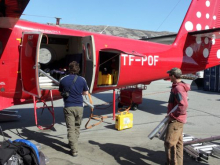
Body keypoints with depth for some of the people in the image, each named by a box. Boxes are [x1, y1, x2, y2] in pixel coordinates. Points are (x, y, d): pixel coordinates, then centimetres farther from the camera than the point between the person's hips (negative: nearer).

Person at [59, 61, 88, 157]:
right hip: (79, 107, 2)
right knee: (77, 127, 20)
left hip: (68, 107, -2)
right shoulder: (82, 80, -3)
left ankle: (74, 150, -4)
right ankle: (73, 143, 35)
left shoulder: (63, 80, -5)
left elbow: (61, 92, 9)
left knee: (70, 128, 0)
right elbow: (86, 93, 8)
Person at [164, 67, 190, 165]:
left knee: (169, 143, -7)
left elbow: (184, 105, -31)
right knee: (178, 142, 18)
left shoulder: (178, 88, -20)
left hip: (176, 120, -11)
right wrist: (172, 114, 16)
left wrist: (173, 115, -22)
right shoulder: (179, 86, 12)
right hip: (178, 119, 11)